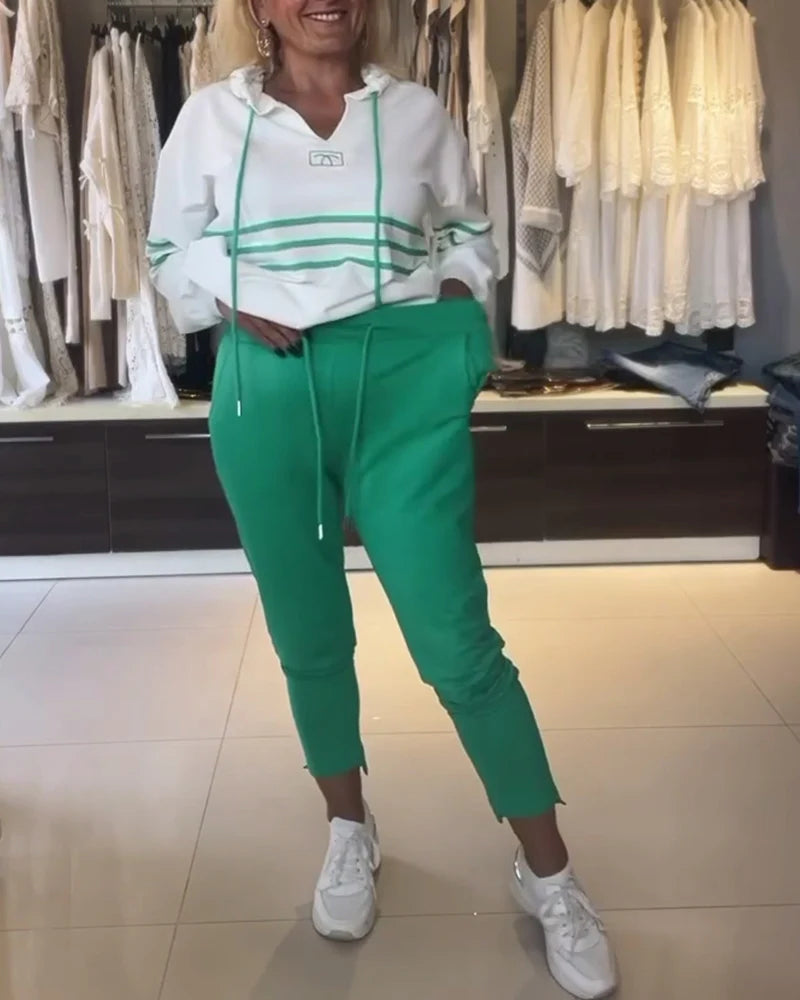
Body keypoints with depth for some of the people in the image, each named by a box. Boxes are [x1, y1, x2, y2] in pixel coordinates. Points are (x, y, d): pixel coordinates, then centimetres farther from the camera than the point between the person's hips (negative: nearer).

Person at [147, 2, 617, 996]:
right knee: (307, 637, 10)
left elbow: (469, 230, 19)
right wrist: (235, 306, -6)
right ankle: (349, 830, 34)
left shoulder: (417, 111, 7)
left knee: (457, 642, -5)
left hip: (404, 382, -1)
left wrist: (451, 306, 2)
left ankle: (548, 874, 10)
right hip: (268, 389, 1)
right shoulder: (211, 116, 5)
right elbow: (173, 248, 11)